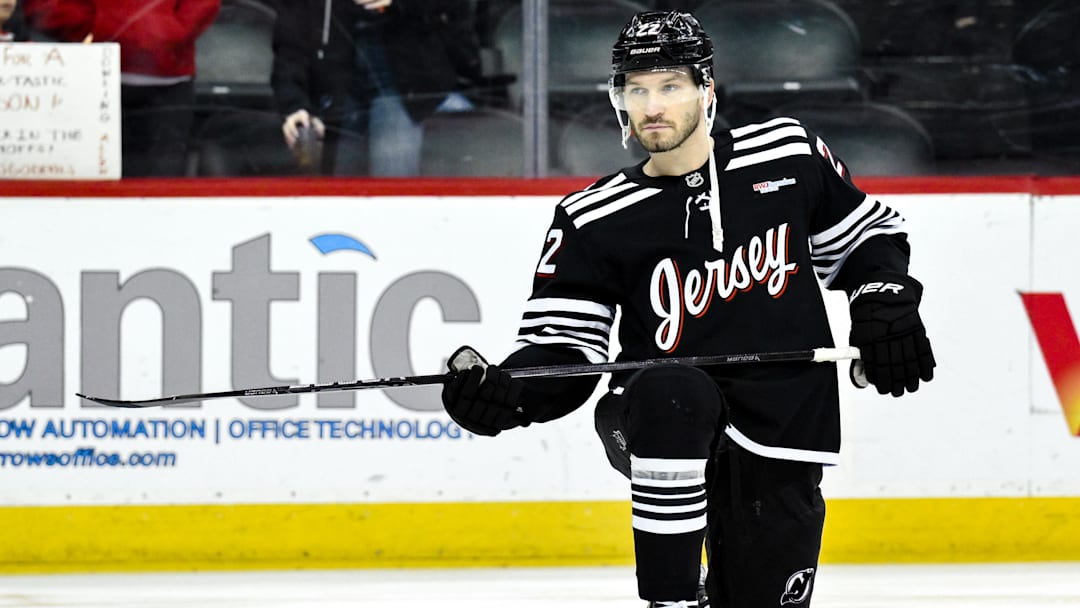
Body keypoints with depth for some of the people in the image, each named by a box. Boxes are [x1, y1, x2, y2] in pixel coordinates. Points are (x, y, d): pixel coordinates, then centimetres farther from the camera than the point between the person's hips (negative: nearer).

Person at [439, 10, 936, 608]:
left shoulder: (789, 154, -1)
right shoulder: (594, 221, -5)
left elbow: (867, 234, 13)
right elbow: (560, 349, -7)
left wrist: (885, 302, -5)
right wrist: (503, 389, -27)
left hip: (780, 425, 2)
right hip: (666, 426, -2)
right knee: (670, 391, -38)